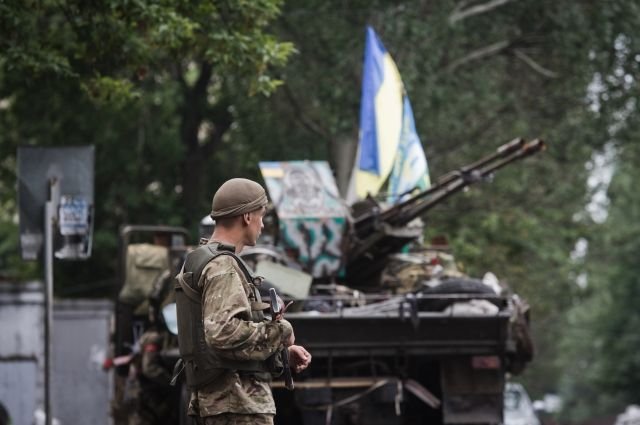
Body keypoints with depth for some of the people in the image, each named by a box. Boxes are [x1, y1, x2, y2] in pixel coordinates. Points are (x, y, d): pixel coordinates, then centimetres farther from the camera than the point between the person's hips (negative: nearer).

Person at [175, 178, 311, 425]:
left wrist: (283, 351, 15)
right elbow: (223, 333, -27)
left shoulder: (203, 263, 19)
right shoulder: (223, 268, -14)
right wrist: (279, 332, -14)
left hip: (214, 401, 10)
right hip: (239, 404, -10)